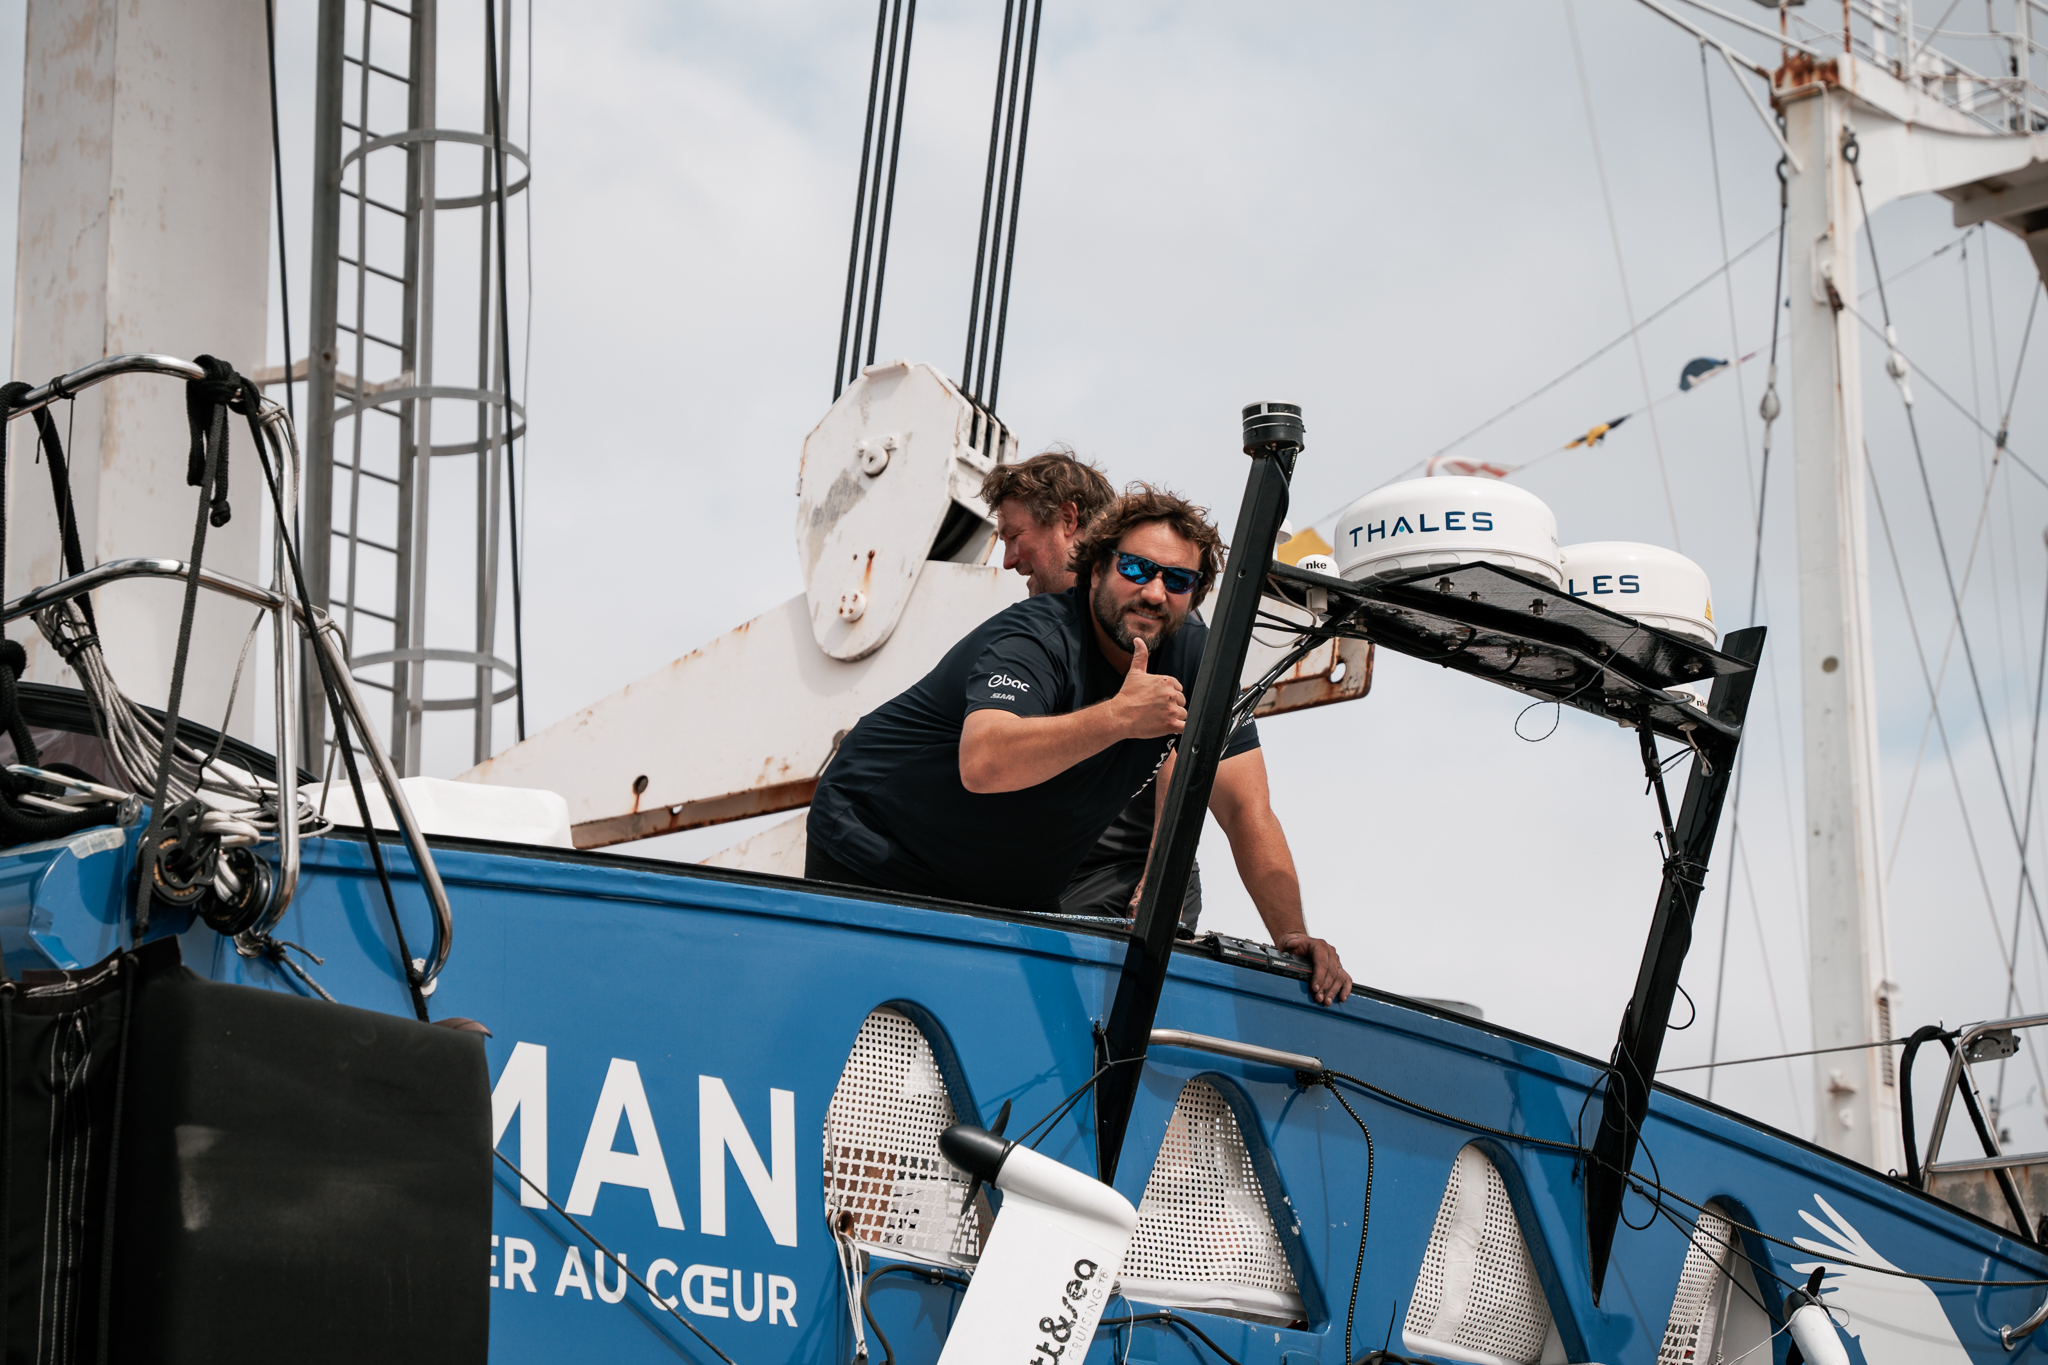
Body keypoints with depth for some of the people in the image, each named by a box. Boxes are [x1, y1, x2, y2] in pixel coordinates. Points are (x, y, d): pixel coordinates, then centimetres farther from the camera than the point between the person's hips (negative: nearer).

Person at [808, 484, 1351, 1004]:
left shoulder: (1194, 656, -7)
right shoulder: (1035, 640, -26)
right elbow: (982, 764, -47)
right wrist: (1119, 716, -55)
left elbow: (1246, 809, -8)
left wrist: (1292, 937, -21)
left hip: (1012, 890, 6)